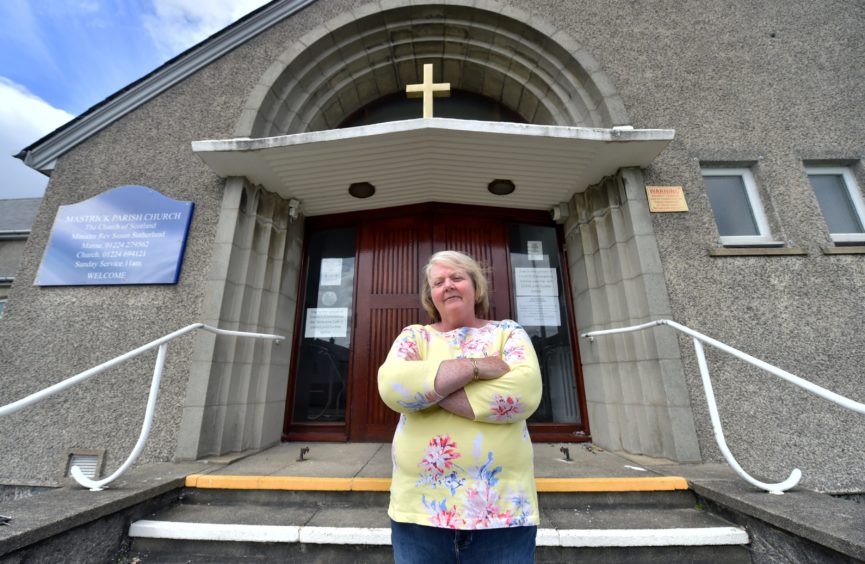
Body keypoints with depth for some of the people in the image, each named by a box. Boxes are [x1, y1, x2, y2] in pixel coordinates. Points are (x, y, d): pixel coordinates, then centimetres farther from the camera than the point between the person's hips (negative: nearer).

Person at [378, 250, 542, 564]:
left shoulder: (508, 332, 2)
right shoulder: (415, 336, 4)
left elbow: (525, 391, -16)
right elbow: (391, 385, -15)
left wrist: (426, 389, -15)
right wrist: (474, 367, -17)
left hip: (503, 507, 0)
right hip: (420, 505, 1)